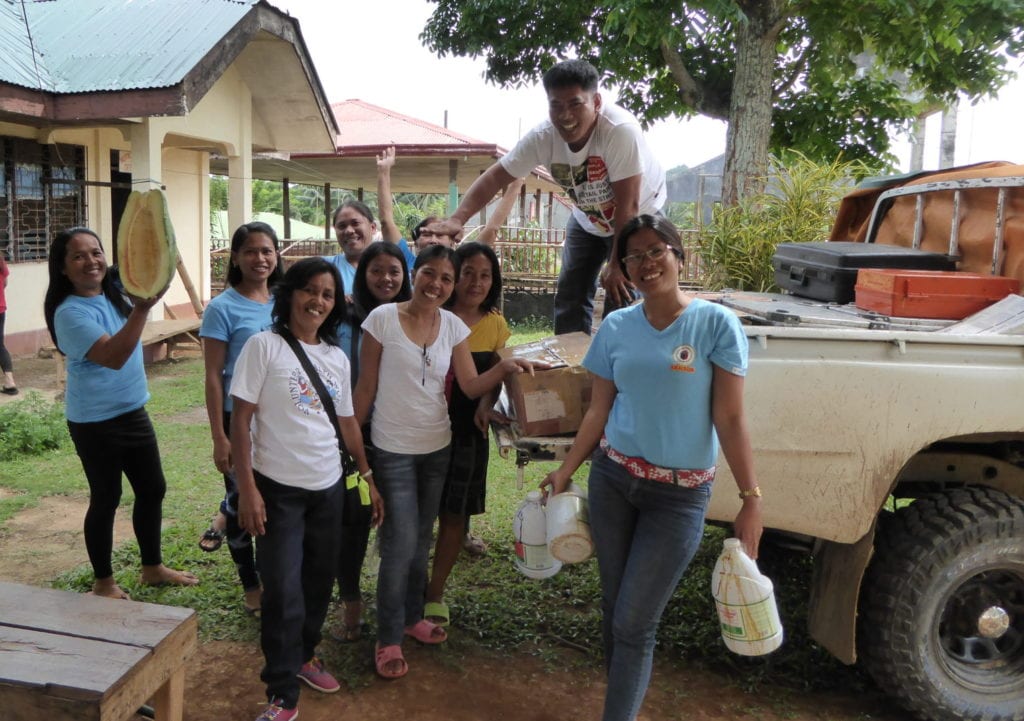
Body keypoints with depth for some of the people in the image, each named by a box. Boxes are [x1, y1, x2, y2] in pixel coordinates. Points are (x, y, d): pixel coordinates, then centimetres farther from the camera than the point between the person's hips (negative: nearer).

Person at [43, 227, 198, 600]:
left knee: (153, 489, 15)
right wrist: (142, 307, -41)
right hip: (95, 422, -8)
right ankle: (103, 582, 26)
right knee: (106, 499, 6)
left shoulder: (114, 294, 1)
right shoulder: (70, 312, -21)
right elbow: (113, 356, -33)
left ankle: (153, 567, 33)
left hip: (133, 411, 8)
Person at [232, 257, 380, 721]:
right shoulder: (264, 346, -9)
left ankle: (303, 656, 38)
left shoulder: (337, 358, 8)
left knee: (319, 582, 16)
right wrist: (247, 489, -14)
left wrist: (369, 478, 15)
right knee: (283, 592, -3)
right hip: (278, 489, -5)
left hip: (328, 488, 5)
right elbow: (240, 421, -10)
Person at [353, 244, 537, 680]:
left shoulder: (453, 327, 0)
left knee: (422, 537, 17)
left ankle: (412, 617, 36)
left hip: (437, 446, 5)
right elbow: (366, 386, -7)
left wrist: (505, 367, -20)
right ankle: (388, 639, 13)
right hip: (393, 448, -4)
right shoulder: (383, 318, -12)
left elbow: (471, 385, -3)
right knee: (400, 543, -4)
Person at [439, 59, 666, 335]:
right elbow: (496, 176, -18)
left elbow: (628, 206, -30)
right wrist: (457, 219, -33)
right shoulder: (542, 137, -22)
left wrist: (617, 264, -23)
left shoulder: (620, 130, -36)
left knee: (621, 299, -13)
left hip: (638, 218, -4)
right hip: (588, 220, 5)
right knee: (569, 298, 4)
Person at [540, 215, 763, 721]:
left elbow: (730, 419, -10)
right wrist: (564, 472, 5)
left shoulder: (715, 324, -9)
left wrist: (751, 497, -15)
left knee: (634, 624, -3)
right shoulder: (616, 327, 2)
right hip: (612, 479, 4)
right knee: (614, 610, 13)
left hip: (679, 494, -4)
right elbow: (598, 410, 8)